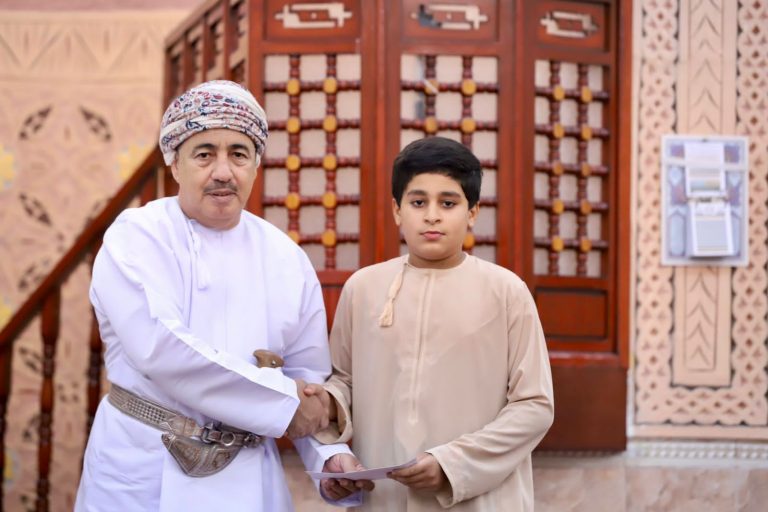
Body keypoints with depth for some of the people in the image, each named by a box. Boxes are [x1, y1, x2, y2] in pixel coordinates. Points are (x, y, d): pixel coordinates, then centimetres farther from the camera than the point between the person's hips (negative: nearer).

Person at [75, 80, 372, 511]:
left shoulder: (287, 259, 4)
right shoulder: (135, 238, -9)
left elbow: (308, 374, 5)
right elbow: (160, 348, -23)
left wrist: (331, 453, -13)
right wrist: (283, 400, -19)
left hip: (249, 476, 4)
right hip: (143, 472, -4)